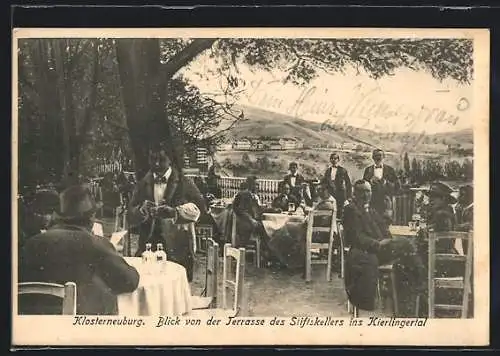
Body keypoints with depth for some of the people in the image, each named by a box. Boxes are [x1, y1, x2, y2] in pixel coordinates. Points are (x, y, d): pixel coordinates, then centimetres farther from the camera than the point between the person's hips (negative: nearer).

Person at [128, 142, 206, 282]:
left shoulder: (183, 183, 5)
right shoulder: (143, 184, 12)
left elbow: (199, 207, -8)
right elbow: (131, 215, 6)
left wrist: (175, 212, -24)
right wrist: (142, 210, -16)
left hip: (177, 251, -2)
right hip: (148, 247, 2)